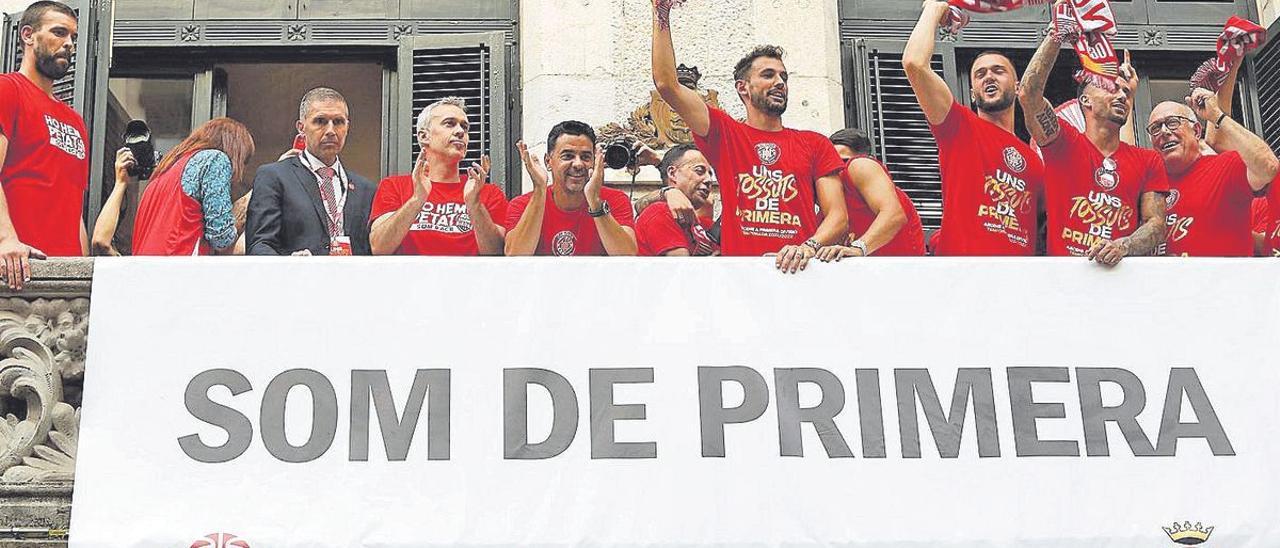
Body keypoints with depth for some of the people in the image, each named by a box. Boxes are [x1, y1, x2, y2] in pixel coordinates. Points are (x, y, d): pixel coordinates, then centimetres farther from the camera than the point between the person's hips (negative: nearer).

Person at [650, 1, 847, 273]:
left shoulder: (815, 145, 18)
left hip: (801, 271, 1)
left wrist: (809, 247, -12)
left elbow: (838, 216, 8)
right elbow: (667, 84, 5)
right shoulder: (725, 134, 15)